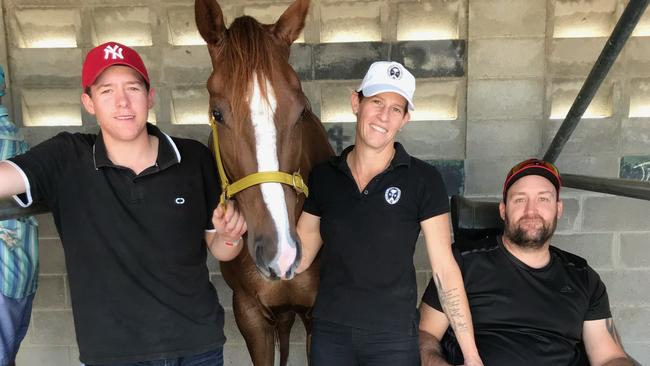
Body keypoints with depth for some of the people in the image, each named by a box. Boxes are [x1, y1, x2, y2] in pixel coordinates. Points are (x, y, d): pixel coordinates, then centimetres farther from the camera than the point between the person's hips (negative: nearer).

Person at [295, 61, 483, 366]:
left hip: (394, 337, -2)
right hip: (329, 332, 3)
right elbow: (296, 262, 1)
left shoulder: (424, 180, -10)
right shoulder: (322, 176, -1)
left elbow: (445, 270, -9)